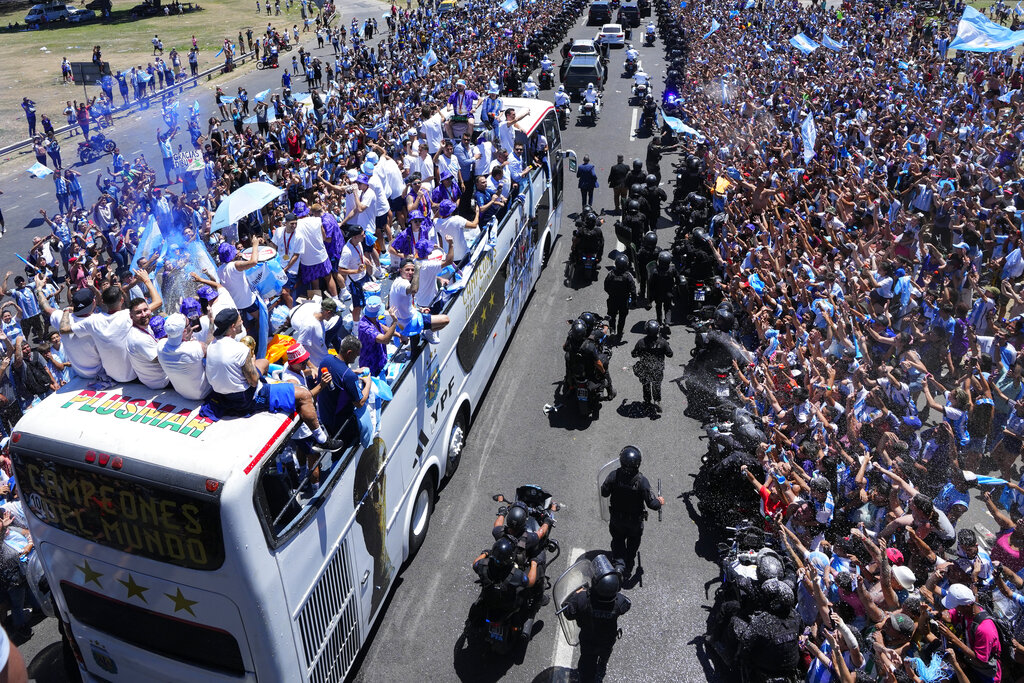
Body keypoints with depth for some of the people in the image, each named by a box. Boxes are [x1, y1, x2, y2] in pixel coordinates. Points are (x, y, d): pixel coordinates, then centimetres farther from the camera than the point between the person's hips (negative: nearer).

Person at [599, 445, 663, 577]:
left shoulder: (614, 476, -25)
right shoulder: (642, 481, -30)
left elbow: (604, 493, -10)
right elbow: (652, 503, -23)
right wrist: (660, 502, 0)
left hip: (617, 519, 1)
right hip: (635, 521, -1)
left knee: (618, 541, 26)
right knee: (633, 544, 26)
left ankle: (619, 564, 10)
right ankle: (628, 570, 40)